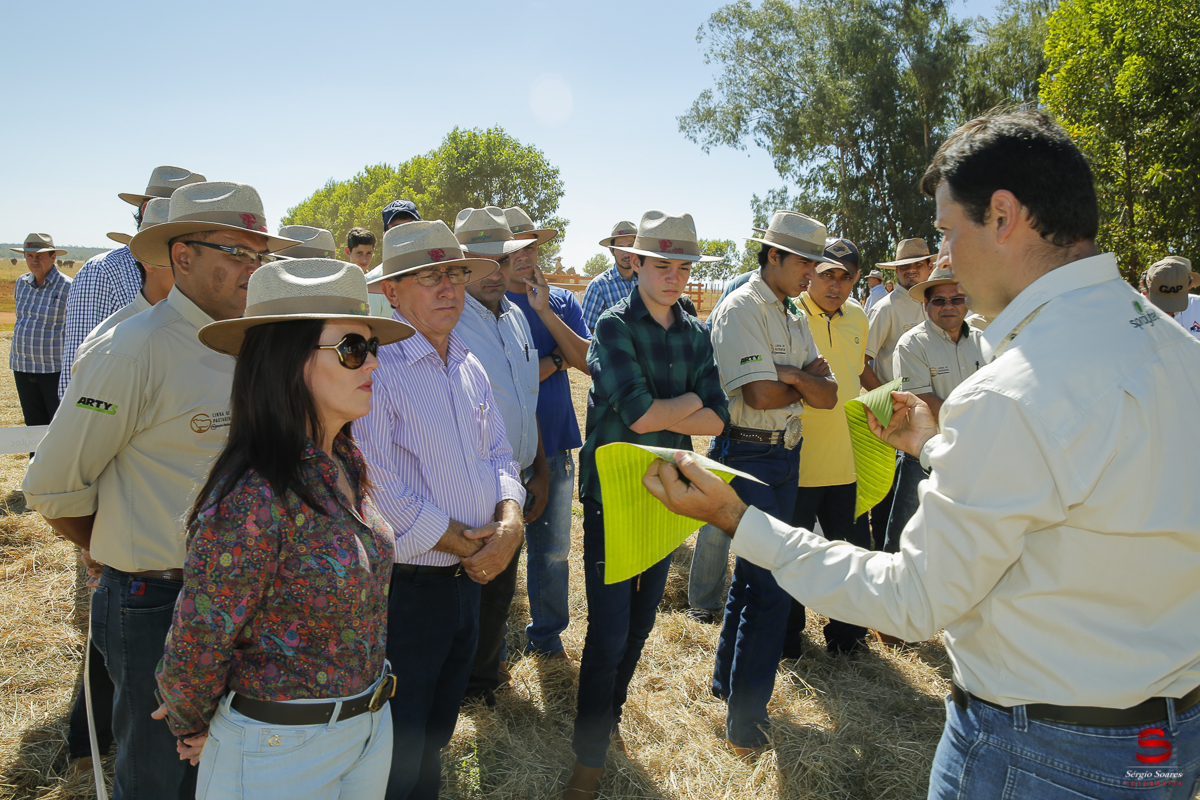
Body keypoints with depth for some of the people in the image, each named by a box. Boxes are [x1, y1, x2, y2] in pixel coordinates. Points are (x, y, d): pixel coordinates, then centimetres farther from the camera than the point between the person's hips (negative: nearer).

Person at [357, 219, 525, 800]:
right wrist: (465, 543, -16)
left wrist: (509, 520, -9)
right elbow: (378, 492, -24)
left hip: (469, 578, 8)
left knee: (435, 735, 26)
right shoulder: (376, 367, -18)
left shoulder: (469, 367, 8)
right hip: (405, 586, -7)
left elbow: (498, 455, 11)